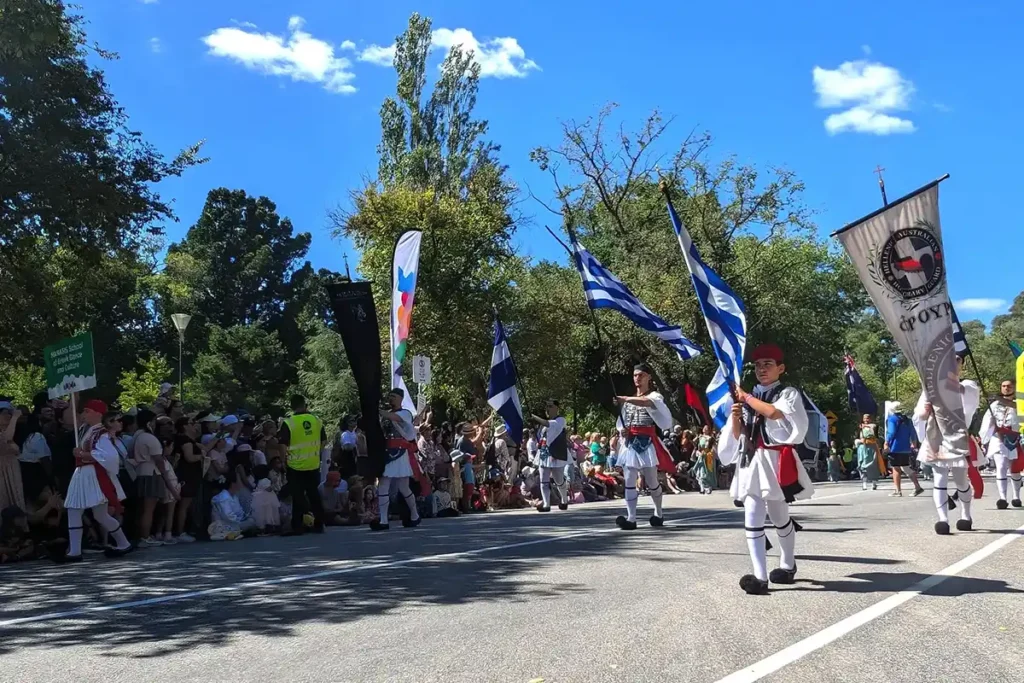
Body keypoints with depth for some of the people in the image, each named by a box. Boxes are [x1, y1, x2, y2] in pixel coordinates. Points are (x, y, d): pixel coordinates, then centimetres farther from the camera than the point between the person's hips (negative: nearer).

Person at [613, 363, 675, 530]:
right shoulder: (629, 400, 18)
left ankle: (658, 514, 22)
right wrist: (623, 431, -1)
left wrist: (625, 399, -37)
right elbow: (623, 422, 23)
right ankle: (631, 518, -11)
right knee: (629, 481, -6)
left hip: (647, 442, -4)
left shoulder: (655, 396, 1)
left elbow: (646, 402, -25)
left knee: (651, 481, 3)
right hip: (630, 443, 4)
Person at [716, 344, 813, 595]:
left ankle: (788, 565, 31)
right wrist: (735, 417, -5)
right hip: (751, 461, 4)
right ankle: (760, 577, -11)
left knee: (779, 517, 10)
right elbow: (738, 435, 15)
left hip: (776, 460, -4)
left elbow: (774, 412, -20)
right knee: (752, 519, -8)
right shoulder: (748, 398, 16)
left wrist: (746, 398, -9)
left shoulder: (789, 393, 2)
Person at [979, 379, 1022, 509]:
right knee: (1001, 468, -15)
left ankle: (1016, 497, 31)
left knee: (1015, 471, 14)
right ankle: (1002, 499, -22)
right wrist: (984, 440, -6)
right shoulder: (995, 405, 6)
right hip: (999, 440, -1)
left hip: (1016, 441, 1)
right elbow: (987, 424, 1)